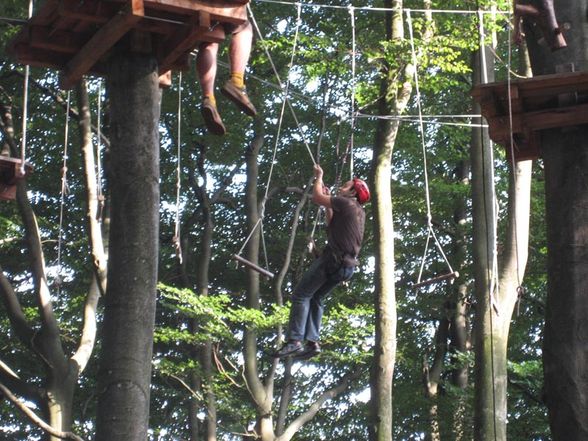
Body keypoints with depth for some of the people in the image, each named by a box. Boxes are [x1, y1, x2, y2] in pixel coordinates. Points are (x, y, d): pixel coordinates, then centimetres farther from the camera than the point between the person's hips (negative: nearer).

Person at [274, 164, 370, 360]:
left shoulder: (346, 203, -4)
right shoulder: (359, 212, 22)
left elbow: (317, 197, -4)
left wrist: (319, 177, 11)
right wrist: (329, 203, 29)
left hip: (333, 259, -9)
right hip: (348, 265, 9)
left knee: (301, 295, -8)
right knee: (316, 298, 17)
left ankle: (294, 340, -19)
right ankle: (312, 342, 5)